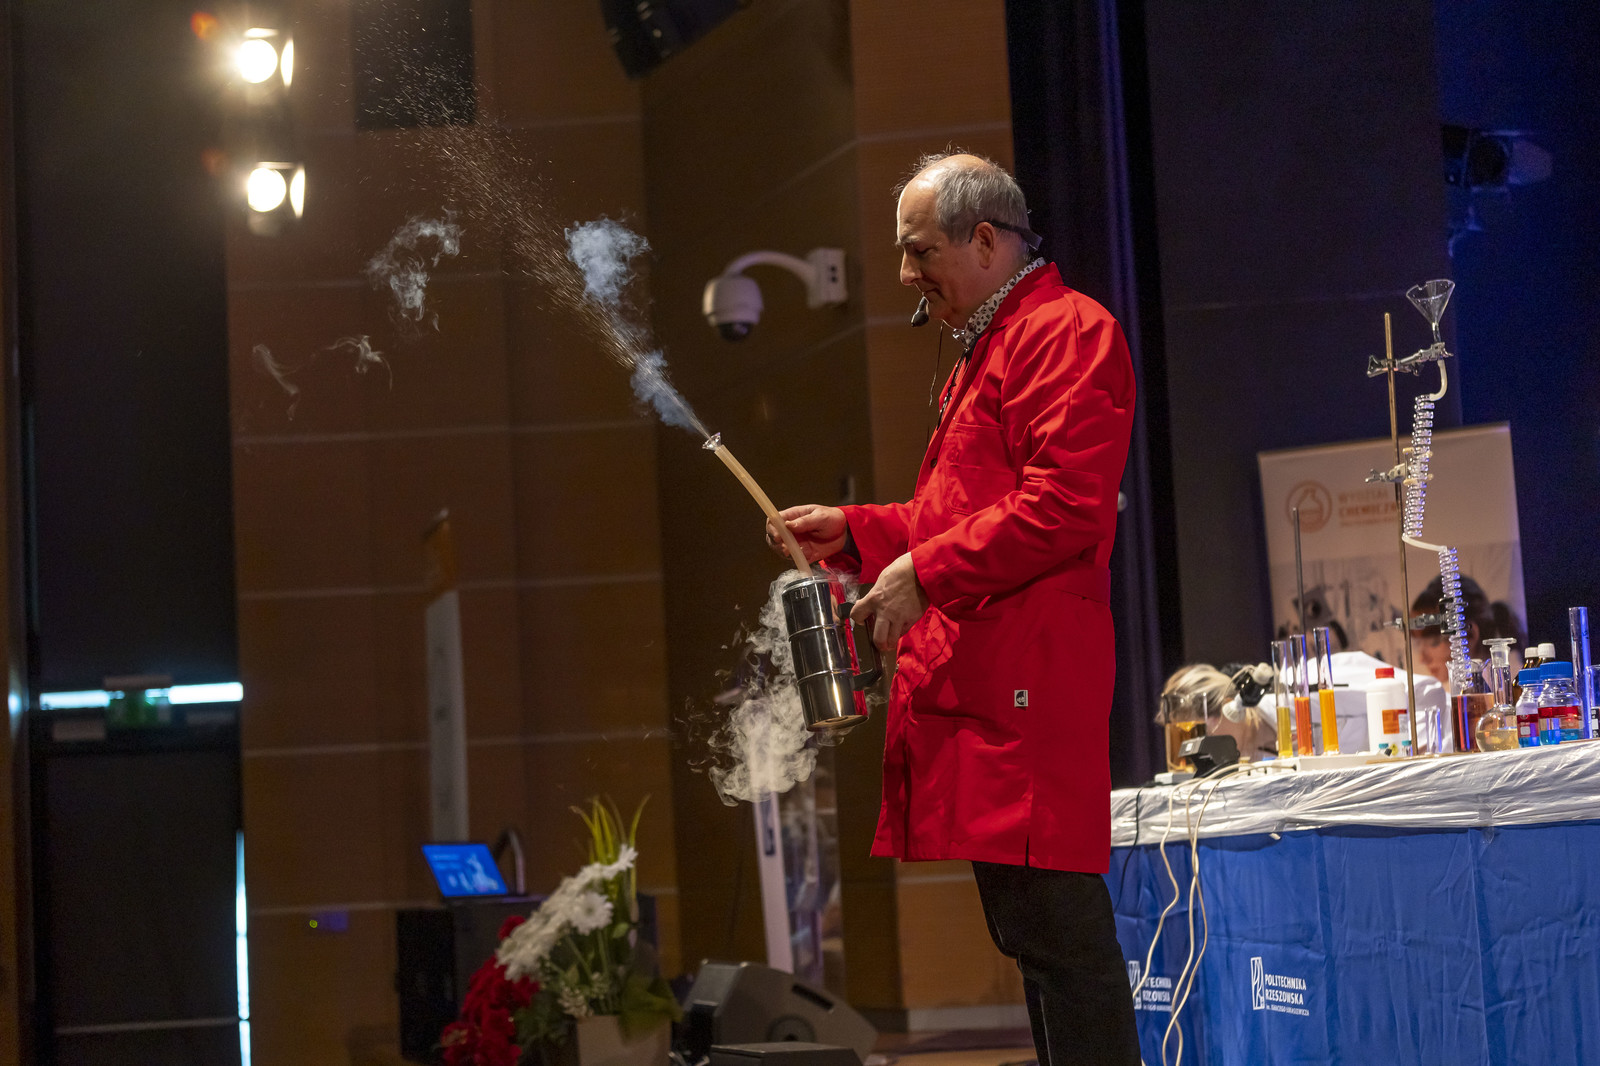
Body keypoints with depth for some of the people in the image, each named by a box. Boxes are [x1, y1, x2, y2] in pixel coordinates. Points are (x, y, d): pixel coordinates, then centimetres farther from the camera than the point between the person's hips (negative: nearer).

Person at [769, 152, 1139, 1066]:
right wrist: (854, 534, 21)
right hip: (966, 684, 11)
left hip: (1020, 690, -10)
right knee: (1039, 932, 9)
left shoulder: (1068, 332, -6)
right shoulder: (987, 349, 28)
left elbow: (1064, 503, -18)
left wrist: (925, 571, -15)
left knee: (1056, 935, -13)